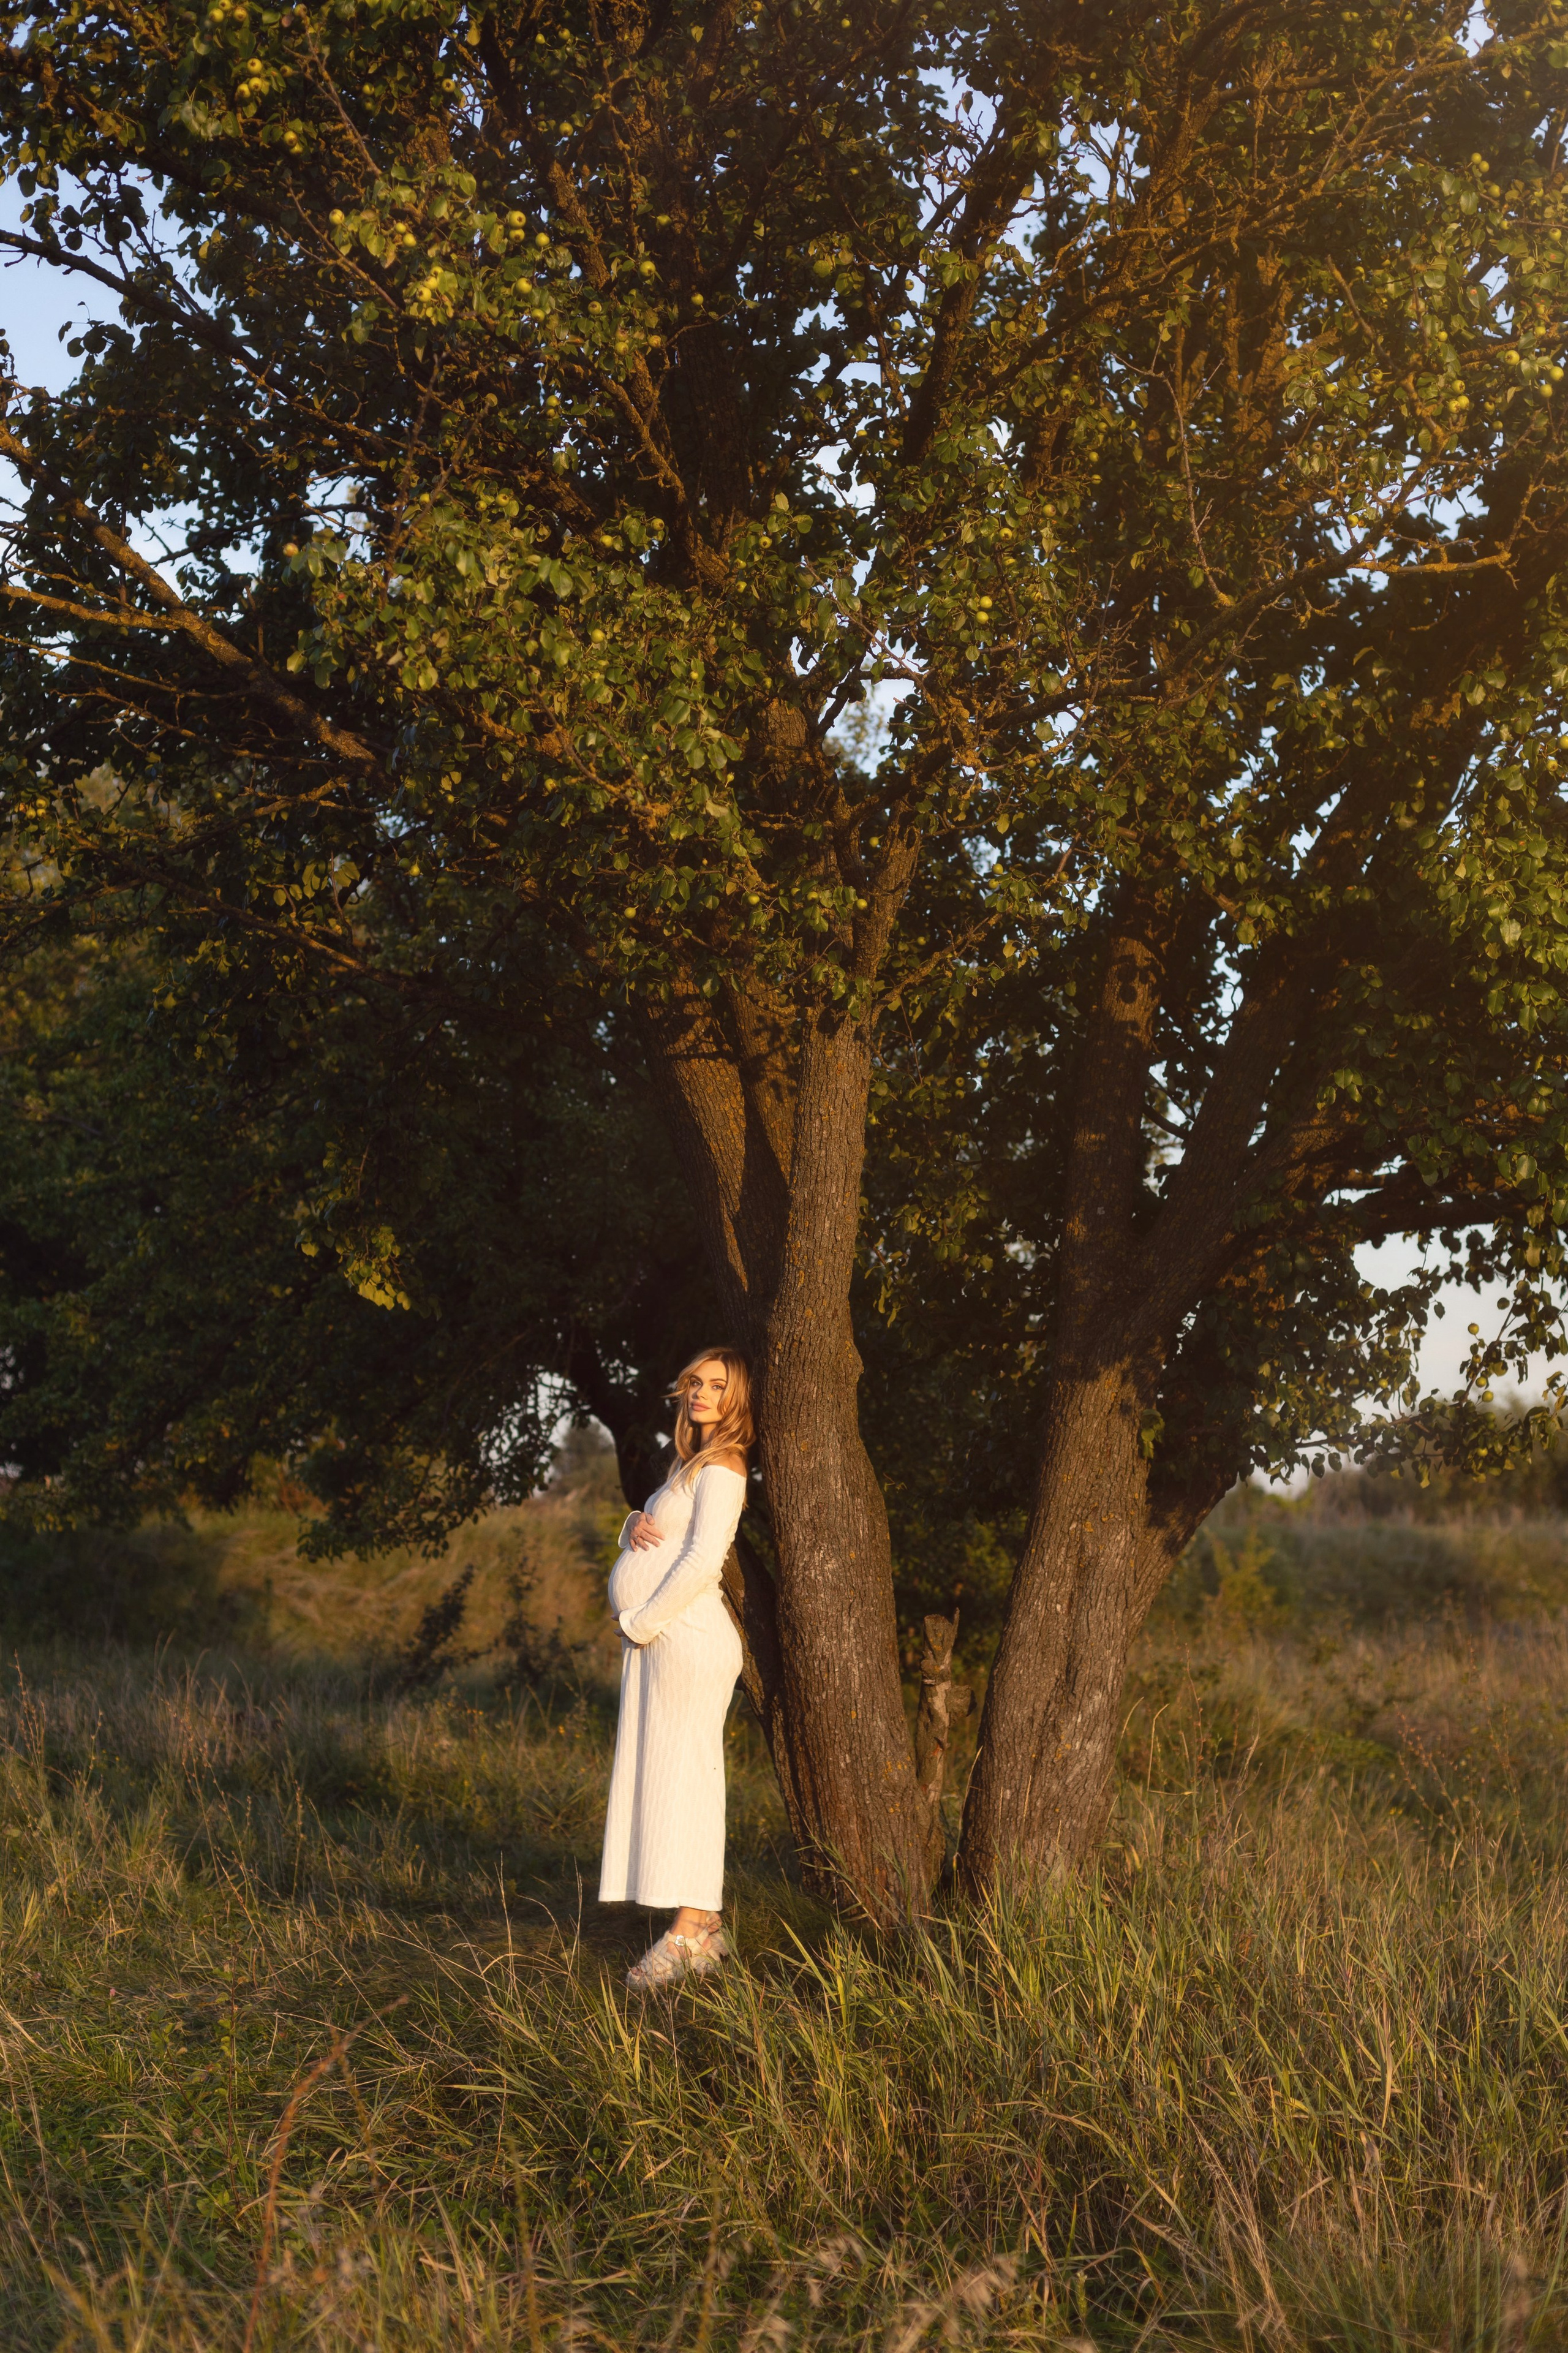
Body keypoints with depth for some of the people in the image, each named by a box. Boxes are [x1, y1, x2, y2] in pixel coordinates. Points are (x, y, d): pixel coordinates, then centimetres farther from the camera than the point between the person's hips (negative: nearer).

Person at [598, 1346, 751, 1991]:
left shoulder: (722, 1467, -9)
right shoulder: (691, 1463, 20)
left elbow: (703, 1560, -20)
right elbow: (653, 1539, 24)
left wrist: (641, 1621, -13)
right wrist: (635, 1526, 0)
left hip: (688, 1638, -10)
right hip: (655, 1643, 10)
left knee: (683, 1777, -9)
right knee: (666, 1778, 9)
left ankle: (688, 1935, -8)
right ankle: (705, 1925, 12)